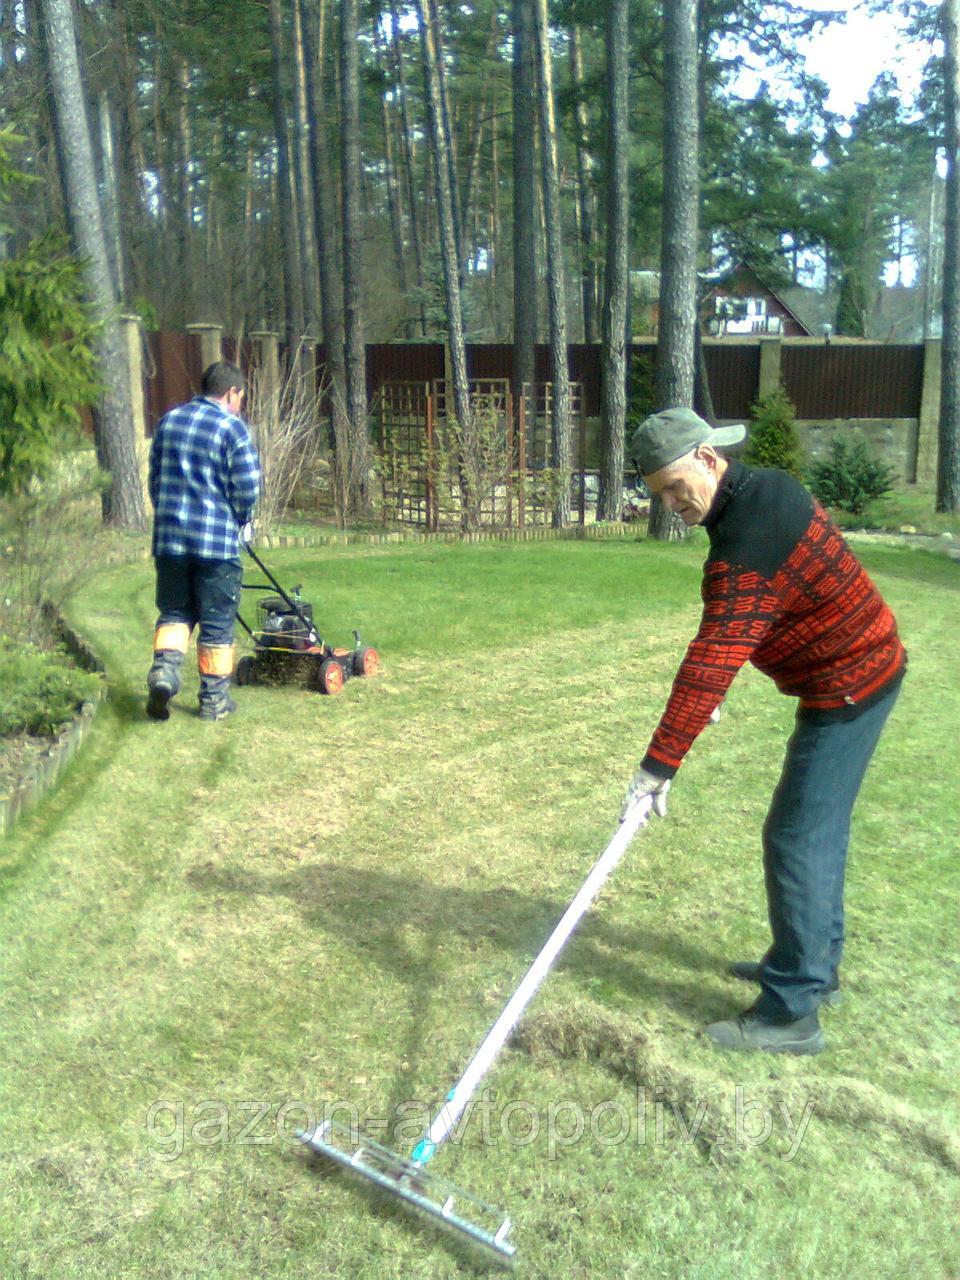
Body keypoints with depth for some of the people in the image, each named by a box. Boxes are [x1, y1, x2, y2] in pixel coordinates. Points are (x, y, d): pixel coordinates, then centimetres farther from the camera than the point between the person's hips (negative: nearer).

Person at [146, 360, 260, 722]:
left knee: (174, 611, 17)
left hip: (169, 537, 5)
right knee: (217, 623, 6)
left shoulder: (168, 420, 10)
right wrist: (239, 518, 6)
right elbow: (248, 487, -12)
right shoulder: (231, 426, -8)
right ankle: (214, 699, 12)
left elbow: (155, 478, 16)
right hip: (217, 541, -5)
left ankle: (164, 667, -7)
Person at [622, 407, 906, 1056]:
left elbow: (710, 662, -30)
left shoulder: (747, 540, -27)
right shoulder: (767, 487, 3)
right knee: (818, 830, 19)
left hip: (847, 688, -10)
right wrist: (711, 691, 13)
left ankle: (793, 1013, 2)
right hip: (866, 666, 10)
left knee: (797, 842, -6)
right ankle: (814, 966, 34)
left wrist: (660, 763, -28)